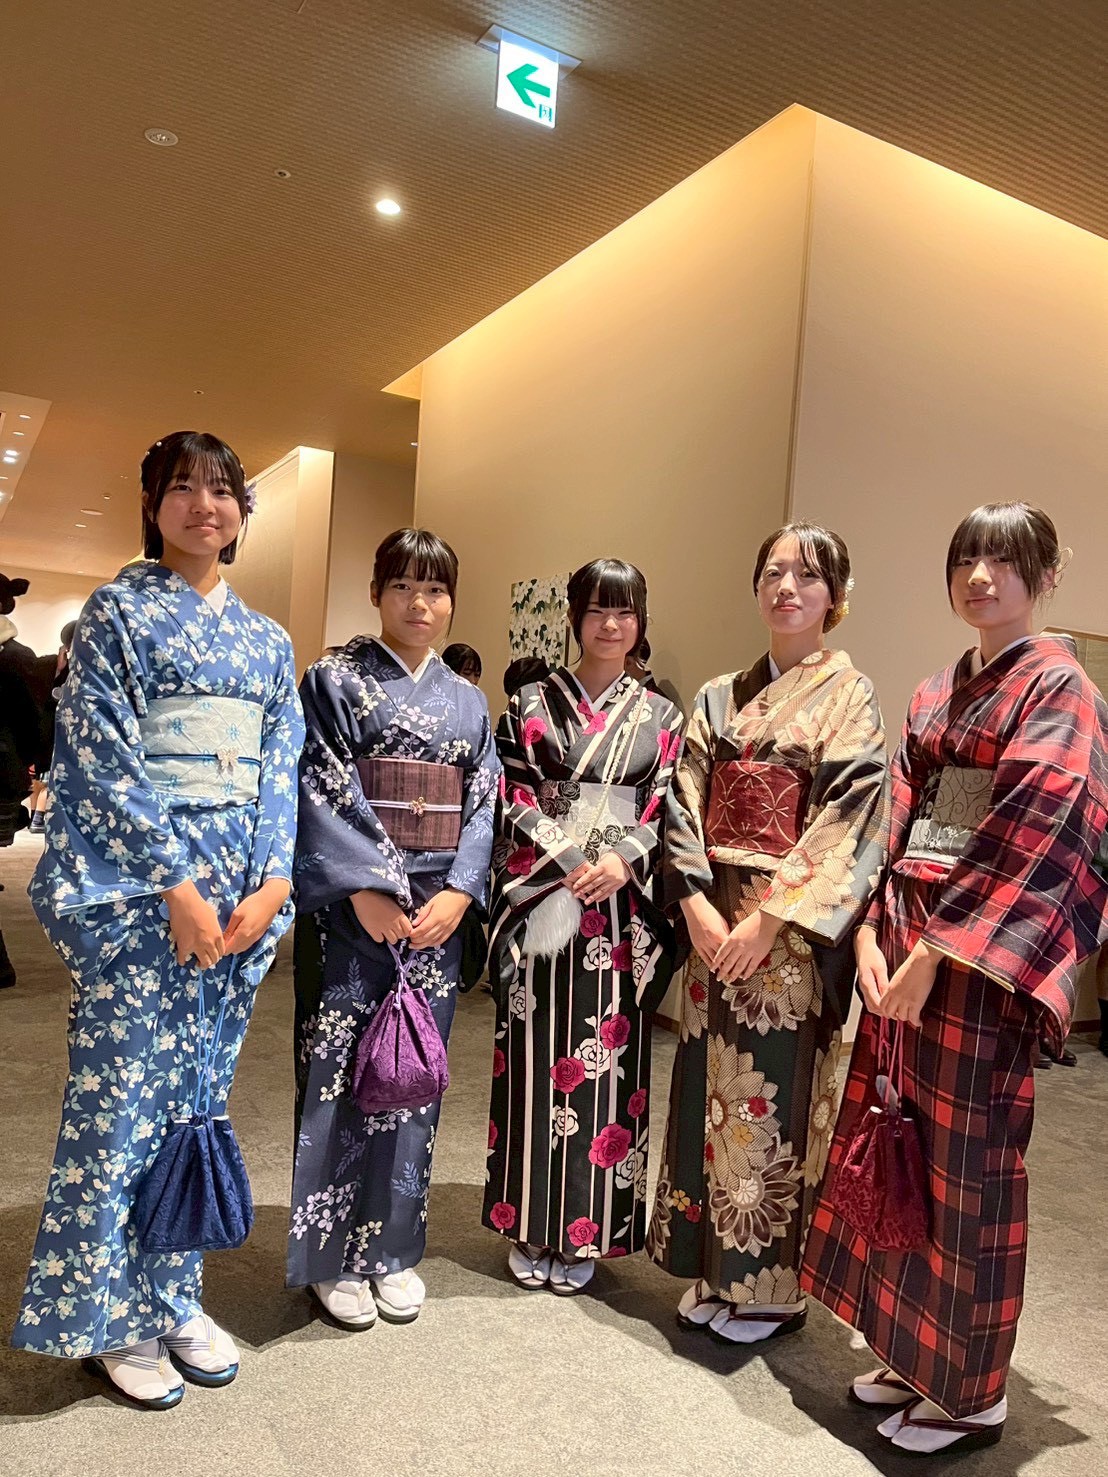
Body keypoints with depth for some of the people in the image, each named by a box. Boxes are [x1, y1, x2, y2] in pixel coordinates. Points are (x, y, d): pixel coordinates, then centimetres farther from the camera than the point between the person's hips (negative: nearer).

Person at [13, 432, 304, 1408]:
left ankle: (173, 1298, 27)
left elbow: (281, 769, 9)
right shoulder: (119, 611, 0)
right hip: (137, 882, -5)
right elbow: (106, 757, -9)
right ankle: (111, 1318, 20)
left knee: (198, 1096, 12)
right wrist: (178, 884, -15)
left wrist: (270, 883, -4)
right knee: (124, 1096, 1)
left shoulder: (267, 639, 14)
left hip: (243, 886, 5)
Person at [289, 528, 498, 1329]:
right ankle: (334, 1255, 20)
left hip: (438, 910, 4)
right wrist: (367, 891, -17)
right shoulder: (335, 682, -1)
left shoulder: (468, 701, 12)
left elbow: (483, 804, 7)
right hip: (352, 908, -4)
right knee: (340, 1072, 2)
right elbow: (321, 794, -9)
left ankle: (393, 1247, 27)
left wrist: (458, 893, -8)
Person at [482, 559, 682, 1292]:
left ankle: (583, 1236, 21)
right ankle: (530, 1230, 21)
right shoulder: (533, 704, 5)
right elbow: (516, 801, -2)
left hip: (623, 914, 1)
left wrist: (621, 862, -13)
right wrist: (574, 866, -13)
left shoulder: (661, 717, 9)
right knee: (538, 1060, 5)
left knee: (607, 1066, 5)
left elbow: (667, 811, 4)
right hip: (541, 902, -1)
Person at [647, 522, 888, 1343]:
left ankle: (772, 1286, 23)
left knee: (777, 1095, 3)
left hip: (794, 930, -4)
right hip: (716, 924, 5)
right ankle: (715, 1271, 29)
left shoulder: (848, 696, -3)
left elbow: (848, 821, -12)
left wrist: (770, 917, -17)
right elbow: (687, 805, 5)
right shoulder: (721, 697, 11)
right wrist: (697, 904, -9)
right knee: (712, 1087, 11)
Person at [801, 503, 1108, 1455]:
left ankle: (972, 1390, 23)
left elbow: (1031, 837, -16)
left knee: (968, 1167, 4)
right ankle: (914, 1351, 32)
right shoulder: (935, 694, 14)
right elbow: (901, 819, 10)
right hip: (905, 942, 7)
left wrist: (934, 954, -18)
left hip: (984, 956, -7)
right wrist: (872, 933, -2)